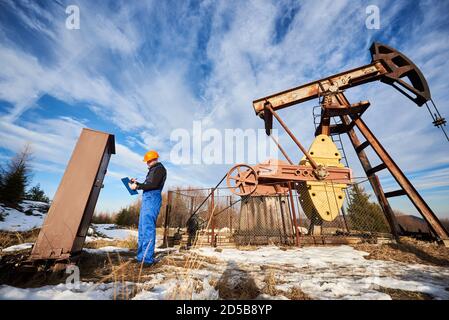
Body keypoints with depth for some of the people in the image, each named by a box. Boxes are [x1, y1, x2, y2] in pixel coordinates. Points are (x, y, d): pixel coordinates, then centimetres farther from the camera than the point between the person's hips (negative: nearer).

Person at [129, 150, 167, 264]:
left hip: (152, 199, -10)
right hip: (146, 198, 10)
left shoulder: (160, 169, -4)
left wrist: (138, 186, -11)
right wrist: (137, 183, 17)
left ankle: (147, 258, -8)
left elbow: (153, 185, -15)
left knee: (148, 227, -12)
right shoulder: (152, 170, 24)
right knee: (142, 228, 11)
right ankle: (141, 256, 20)